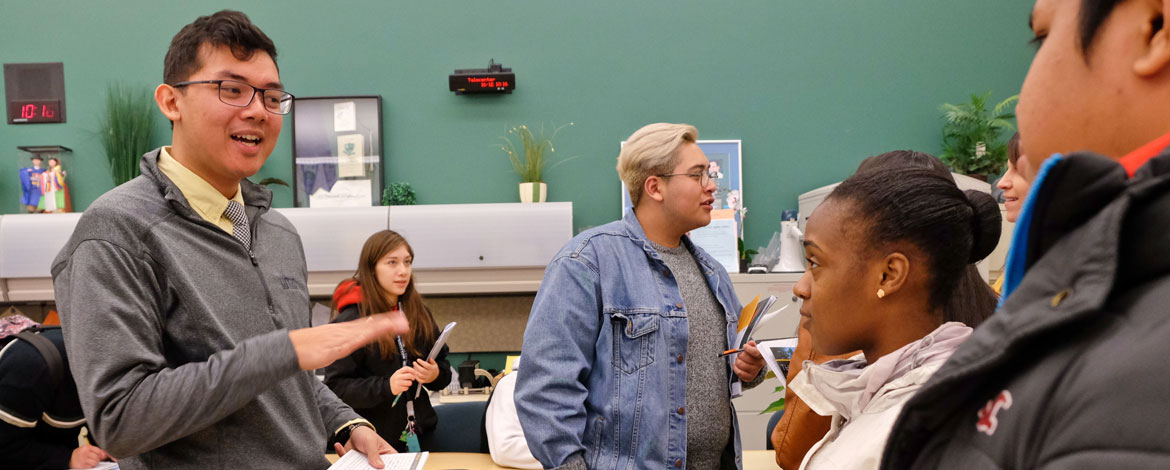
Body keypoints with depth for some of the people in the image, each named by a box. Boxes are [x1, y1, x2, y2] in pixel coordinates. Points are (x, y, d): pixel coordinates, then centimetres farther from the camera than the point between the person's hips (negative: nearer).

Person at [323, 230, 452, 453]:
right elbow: (335, 387, -14)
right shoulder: (350, 321, -12)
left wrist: (435, 375, -10)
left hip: (419, 433, 5)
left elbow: (444, 366, 12)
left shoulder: (420, 313, 4)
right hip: (372, 441, -5)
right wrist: (385, 387, -26)